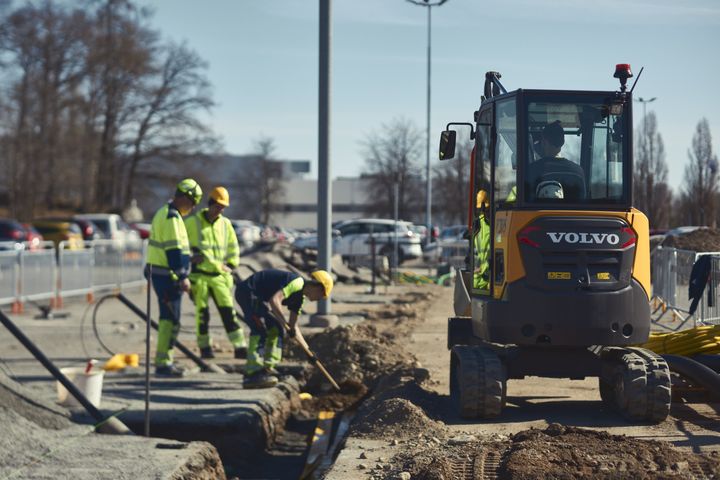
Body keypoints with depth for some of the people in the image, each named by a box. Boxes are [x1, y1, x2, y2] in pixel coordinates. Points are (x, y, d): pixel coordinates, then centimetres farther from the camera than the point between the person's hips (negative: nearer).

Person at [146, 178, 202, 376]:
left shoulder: (164, 213, 18)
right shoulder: (172, 217, -16)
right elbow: (174, 250, -22)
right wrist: (182, 277, -21)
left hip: (158, 272, 11)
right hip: (167, 276, -11)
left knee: (168, 319, 14)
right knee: (170, 320, -8)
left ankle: (164, 361, 19)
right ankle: (163, 363, -8)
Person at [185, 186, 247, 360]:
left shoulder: (225, 224, 8)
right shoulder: (192, 222, -4)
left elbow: (233, 249, 17)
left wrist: (230, 266, 7)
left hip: (220, 276, 3)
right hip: (199, 275, -3)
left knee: (228, 312, -3)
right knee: (202, 313, 0)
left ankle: (240, 347, -5)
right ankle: (205, 347, 11)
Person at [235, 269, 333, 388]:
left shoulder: (299, 297, 14)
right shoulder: (297, 282, -18)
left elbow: (293, 325, 20)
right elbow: (274, 300, -32)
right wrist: (284, 323, -25)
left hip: (258, 297, 11)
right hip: (247, 291, -11)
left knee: (275, 330, 12)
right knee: (260, 330, -19)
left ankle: (267, 369, 15)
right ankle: (253, 373, -23)